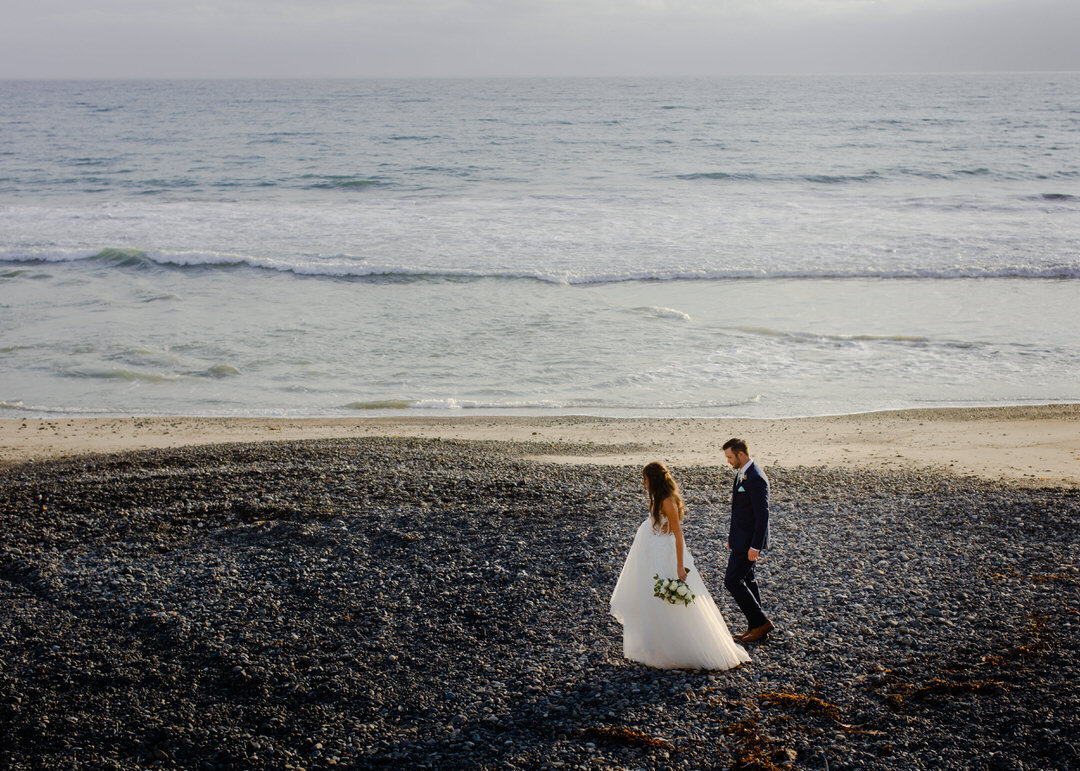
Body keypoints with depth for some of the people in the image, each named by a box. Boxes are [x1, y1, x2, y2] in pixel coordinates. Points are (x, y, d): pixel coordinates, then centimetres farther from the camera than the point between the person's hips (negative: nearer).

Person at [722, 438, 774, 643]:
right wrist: (732, 537, 21)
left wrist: (755, 547, -23)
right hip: (741, 538, 10)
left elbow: (762, 515, -23)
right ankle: (756, 627, 22)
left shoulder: (756, 479, -21)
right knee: (746, 580, 14)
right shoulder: (741, 474, 10)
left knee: (732, 581, -8)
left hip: (750, 540, -10)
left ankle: (760, 622, -1)